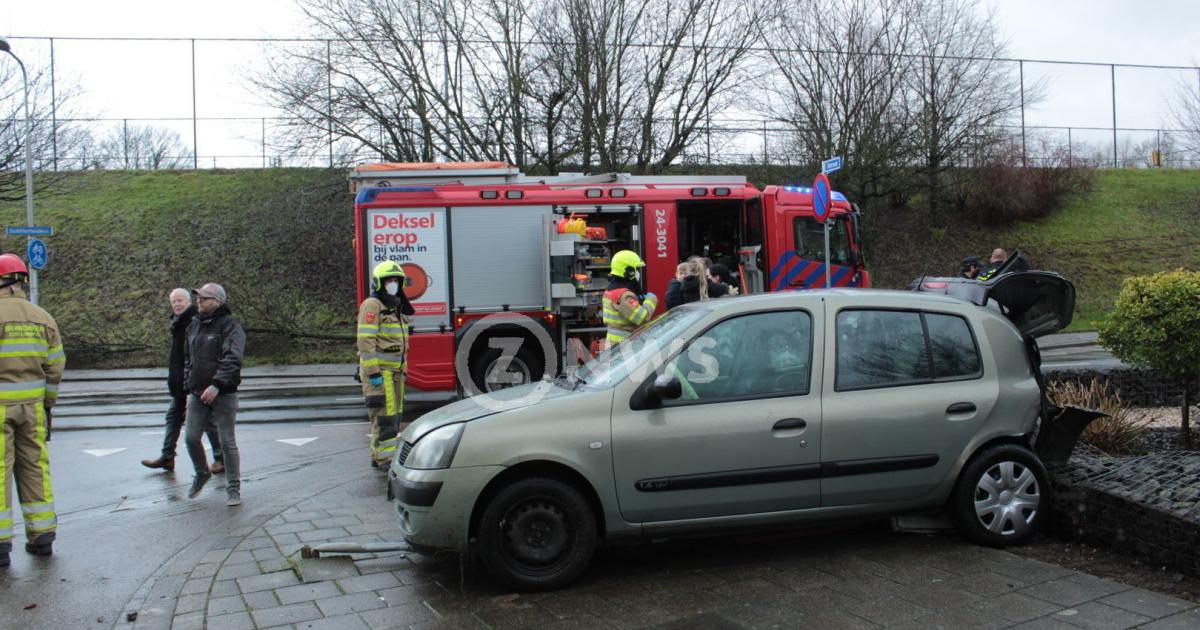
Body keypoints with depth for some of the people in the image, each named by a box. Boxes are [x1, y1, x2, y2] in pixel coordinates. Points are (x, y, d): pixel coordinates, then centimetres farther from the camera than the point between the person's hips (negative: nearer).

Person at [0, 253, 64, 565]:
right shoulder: (42, 318, 5)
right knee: (35, 469, 12)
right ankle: (42, 537, 16)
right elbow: (55, 368, 7)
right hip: (32, 405, 5)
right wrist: (47, 405, 16)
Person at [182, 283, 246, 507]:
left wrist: (217, 385, -28)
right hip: (197, 394, 6)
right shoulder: (194, 326, 14)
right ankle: (202, 473, 33)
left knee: (227, 442, -1)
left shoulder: (230, 325, -9)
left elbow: (232, 359, -20)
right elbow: (187, 359, 23)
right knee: (191, 438, 6)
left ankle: (233, 488, 9)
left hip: (223, 394, -6)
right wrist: (188, 386, 15)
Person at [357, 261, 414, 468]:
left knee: (394, 414, 13)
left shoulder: (395, 308, 18)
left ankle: (378, 455, 22)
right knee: (385, 415, -11)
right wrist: (373, 373, -22)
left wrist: (402, 368, 20)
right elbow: (365, 340, -18)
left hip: (395, 370, 9)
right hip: (379, 369, -9)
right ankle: (385, 459, -9)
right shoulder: (372, 305, -10)